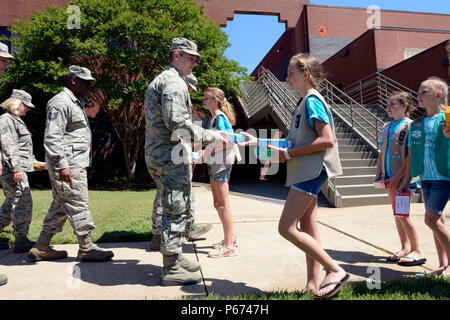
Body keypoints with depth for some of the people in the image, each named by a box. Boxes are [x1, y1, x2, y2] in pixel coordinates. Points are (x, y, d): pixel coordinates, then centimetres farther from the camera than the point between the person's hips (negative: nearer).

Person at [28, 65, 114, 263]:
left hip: (76, 164, 10)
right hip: (67, 166, -10)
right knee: (78, 206, -6)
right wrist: (62, 164, -23)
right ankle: (86, 249, 3)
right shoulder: (61, 103, -10)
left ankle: (41, 248, 22)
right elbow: (52, 137, -18)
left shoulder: (75, 103, 22)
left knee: (60, 206, 13)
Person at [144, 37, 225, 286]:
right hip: (171, 156, -11)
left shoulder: (159, 81, 23)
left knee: (173, 209, 18)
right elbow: (176, 121, -23)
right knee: (176, 211, -4)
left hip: (156, 154, 11)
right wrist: (208, 136, -15)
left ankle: (174, 258, 30)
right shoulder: (173, 81, -10)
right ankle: (171, 270, 6)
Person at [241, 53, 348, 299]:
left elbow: (327, 140, -20)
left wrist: (288, 154, -17)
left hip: (311, 170, -10)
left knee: (286, 228, -11)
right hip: (305, 171, 10)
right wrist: (259, 142, 14)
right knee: (307, 230, 10)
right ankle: (312, 284, 18)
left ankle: (335, 271, -2)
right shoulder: (305, 103, 20)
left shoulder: (312, 100, -10)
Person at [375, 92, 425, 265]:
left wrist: (398, 177, -18)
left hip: (403, 176, -7)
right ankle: (405, 247, 24)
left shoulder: (410, 125, -9)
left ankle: (417, 251, 6)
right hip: (390, 177, 7)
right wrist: (378, 173, 9)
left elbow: (411, 155, -15)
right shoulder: (386, 127, 14)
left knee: (402, 214, -7)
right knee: (397, 213, 12)